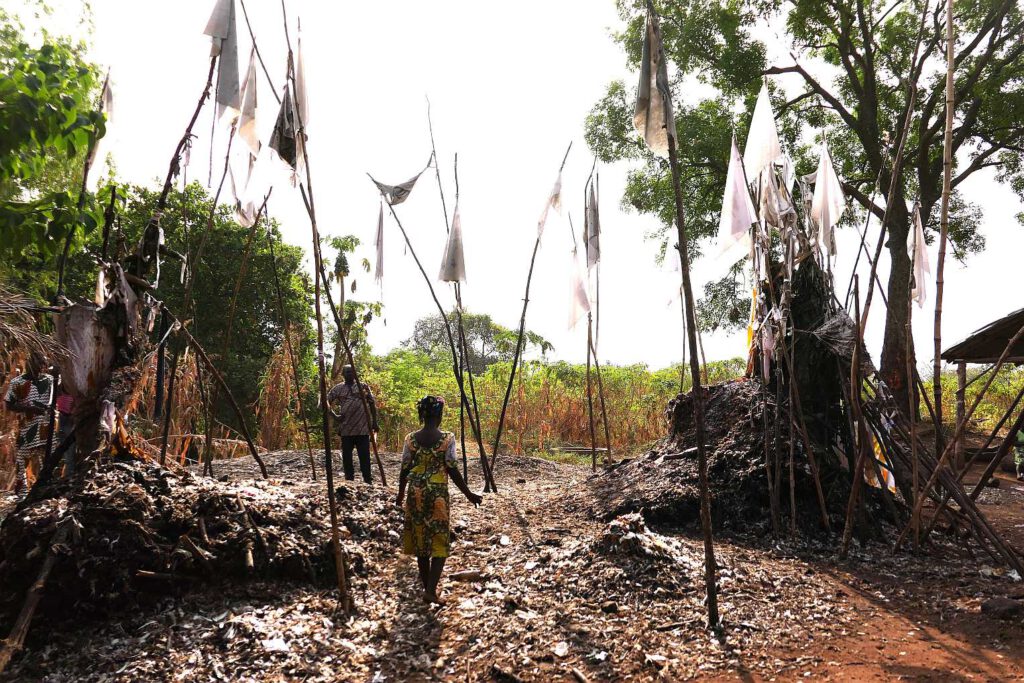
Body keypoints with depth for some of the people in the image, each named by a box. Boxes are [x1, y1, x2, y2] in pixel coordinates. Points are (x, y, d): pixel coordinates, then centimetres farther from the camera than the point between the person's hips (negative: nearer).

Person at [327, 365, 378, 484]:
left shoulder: (363, 387, 8)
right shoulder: (338, 388, 7)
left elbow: (372, 405, 9)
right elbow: (327, 402, 8)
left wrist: (374, 422, 4)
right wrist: (334, 415, -5)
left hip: (363, 428, -1)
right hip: (346, 429, 1)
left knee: (365, 455, -1)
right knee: (346, 455, 6)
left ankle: (367, 480, 5)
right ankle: (349, 479, 17)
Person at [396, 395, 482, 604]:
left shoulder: (411, 439, -1)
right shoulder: (447, 439, -10)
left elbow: (404, 470, 2)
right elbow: (452, 470, -10)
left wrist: (401, 493, 18)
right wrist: (468, 494, -1)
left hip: (416, 493, 3)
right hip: (438, 493, -3)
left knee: (420, 538, 16)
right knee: (439, 542, 4)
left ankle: (427, 585, 27)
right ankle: (431, 590, -5)